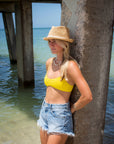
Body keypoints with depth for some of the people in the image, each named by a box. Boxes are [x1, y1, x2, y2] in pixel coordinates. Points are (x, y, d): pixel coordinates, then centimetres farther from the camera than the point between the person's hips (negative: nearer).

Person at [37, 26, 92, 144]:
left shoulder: (71, 65, -18)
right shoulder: (49, 62, 4)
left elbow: (87, 96, -23)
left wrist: (71, 109, -9)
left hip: (60, 116, -7)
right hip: (45, 111, 7)